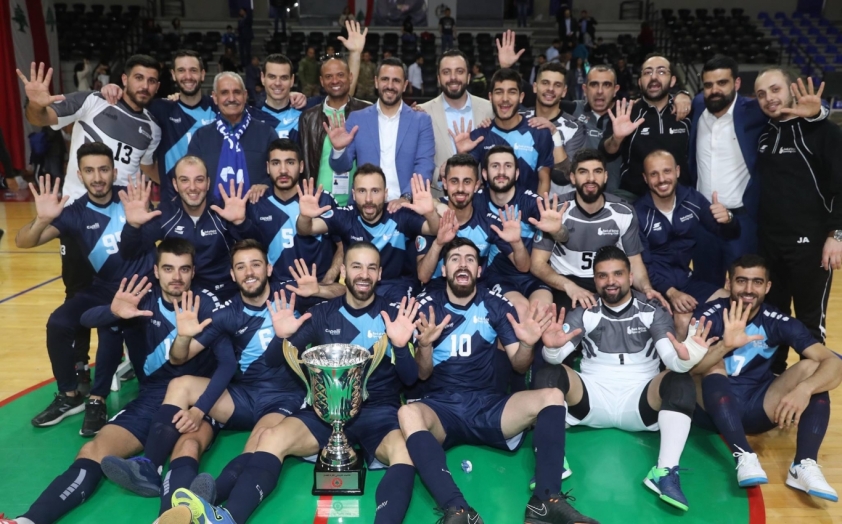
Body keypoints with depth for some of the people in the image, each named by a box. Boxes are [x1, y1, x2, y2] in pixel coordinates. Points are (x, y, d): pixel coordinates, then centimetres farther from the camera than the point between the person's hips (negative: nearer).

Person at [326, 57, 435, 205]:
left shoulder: (421, 121, 7)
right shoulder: (357, 119, 9)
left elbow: (424, 167, -2)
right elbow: (342, 167, 8)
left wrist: (406, 198, -17)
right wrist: (339, 149, -13)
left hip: (406, 206, 0)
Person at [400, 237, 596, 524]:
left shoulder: (496, 305, 6)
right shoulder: (427, 305, 2)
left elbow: (519, 366, 4)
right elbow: (422, 374, -1)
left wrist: (527, 344, -18)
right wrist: (424, 344, -22)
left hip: (487, 406, 2)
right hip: (441, 408, -2)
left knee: (551, 396, -20)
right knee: (408, 413, -34)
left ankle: (546, 500, -30)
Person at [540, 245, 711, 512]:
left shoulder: (653, 312, 1)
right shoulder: (583, 313, 2)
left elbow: (672, 359, -12)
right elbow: (556, 358, -9)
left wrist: (685, 358, -38)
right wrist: (552, 347, -35)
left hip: (639, 403, 0)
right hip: (592, 399, 1)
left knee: (680, 381, -27)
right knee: (548, 373, -23)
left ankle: (665, 471, -33)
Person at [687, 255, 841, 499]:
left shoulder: (778, 321, -7)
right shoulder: (711, 315, -13)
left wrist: (803, 389, -36)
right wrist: (726, 345, -45)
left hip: (758, 408, 3)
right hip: (715, 408, -2)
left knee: (812, 367, -17)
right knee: (715, 365, -30)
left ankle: (804, 465, -28)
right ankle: (745, 457, -38)